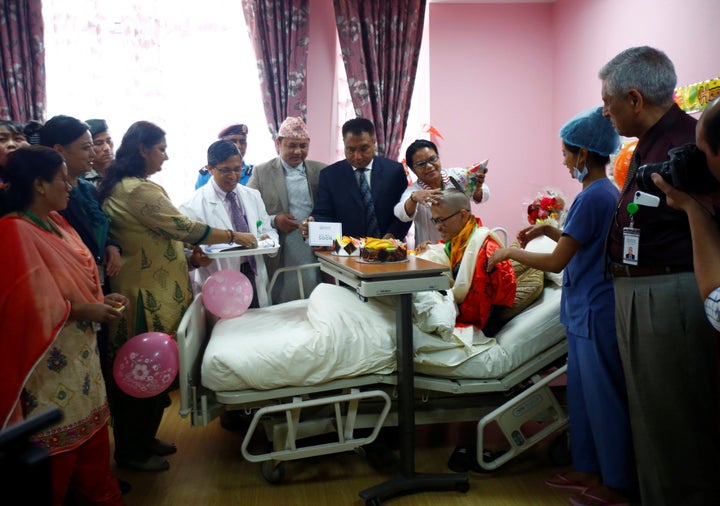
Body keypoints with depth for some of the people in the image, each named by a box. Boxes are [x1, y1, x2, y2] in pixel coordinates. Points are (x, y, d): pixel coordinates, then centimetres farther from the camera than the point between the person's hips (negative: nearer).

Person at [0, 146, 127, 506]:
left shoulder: (55, 222, 7)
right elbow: (30, 305, -23)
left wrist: (99, 299, 3)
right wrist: (85, 311, -17)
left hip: (78, 352, 8)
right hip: (51, 360, -8)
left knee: (91, 428, 19)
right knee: (58, 444, 7)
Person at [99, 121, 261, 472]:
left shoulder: (119, 187, 14)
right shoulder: (139, 190, -19)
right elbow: (184, 228, -20)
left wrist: (189, 257, 7)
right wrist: (235, 236, -8)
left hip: (150, 293, 10)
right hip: (146, 297, -10)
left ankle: (143, 439, 33)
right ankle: (131, 451, 19)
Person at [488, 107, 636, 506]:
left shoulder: (592, 196, -19)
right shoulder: (609, 192, 9)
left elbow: (556, 262, -18)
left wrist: (510, 252, -7)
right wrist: (550, 230, 12)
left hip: (595, 313, -10)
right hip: (587, 311, 10)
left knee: (603, 396, 3)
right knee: (584, 393, 18)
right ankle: (588, 469, 31)